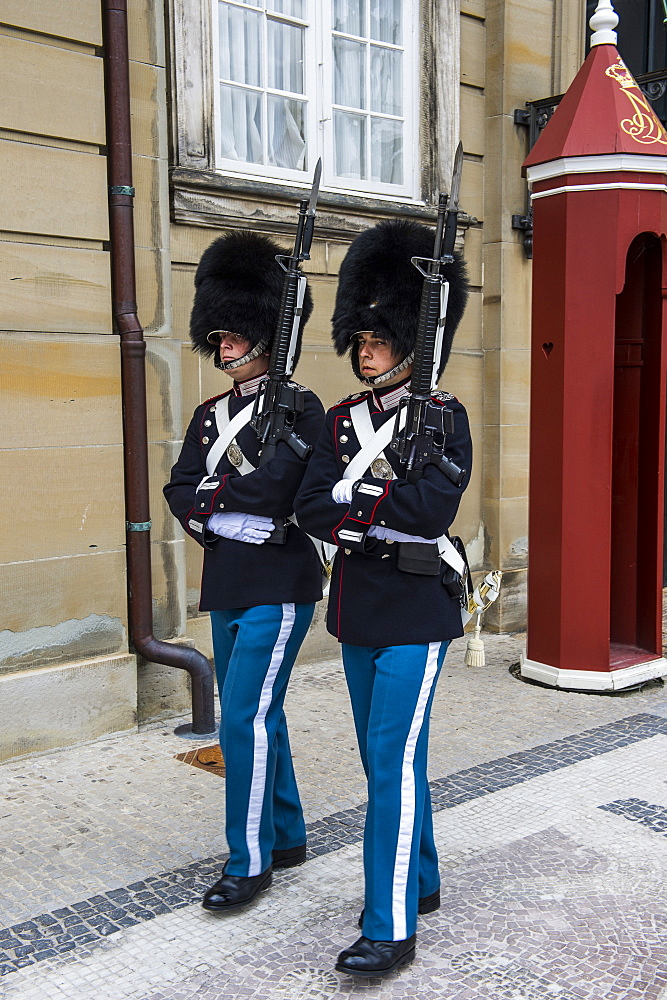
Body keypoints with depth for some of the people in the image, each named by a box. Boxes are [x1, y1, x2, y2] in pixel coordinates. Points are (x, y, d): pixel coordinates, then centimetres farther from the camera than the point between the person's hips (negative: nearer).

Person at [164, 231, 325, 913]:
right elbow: (179, 495, 3)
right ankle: (288, 837, 30)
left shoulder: (300, 409, -8)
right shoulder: (210, 414, 13)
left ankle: (250, 860, 7)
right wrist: (239, 514, -13)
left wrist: (212, 494, -8)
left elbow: (276, 490, -22)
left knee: (245, 717, -7)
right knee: (256, 716, 15)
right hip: (226, 588, 8)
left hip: (279, 589, -7)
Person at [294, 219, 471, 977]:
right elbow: (310, 511, -2)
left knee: (394, 761, -6)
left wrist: (351, 496, -13)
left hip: (414, 612, -6)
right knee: (385, 758, 16)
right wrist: (380, 503, -17)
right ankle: (420, 880, 34)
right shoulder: (342, 418, 8)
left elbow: (432, 509, -22)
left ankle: (392, 927, 4)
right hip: (357, 609, 6)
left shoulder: (444, 417, -7)